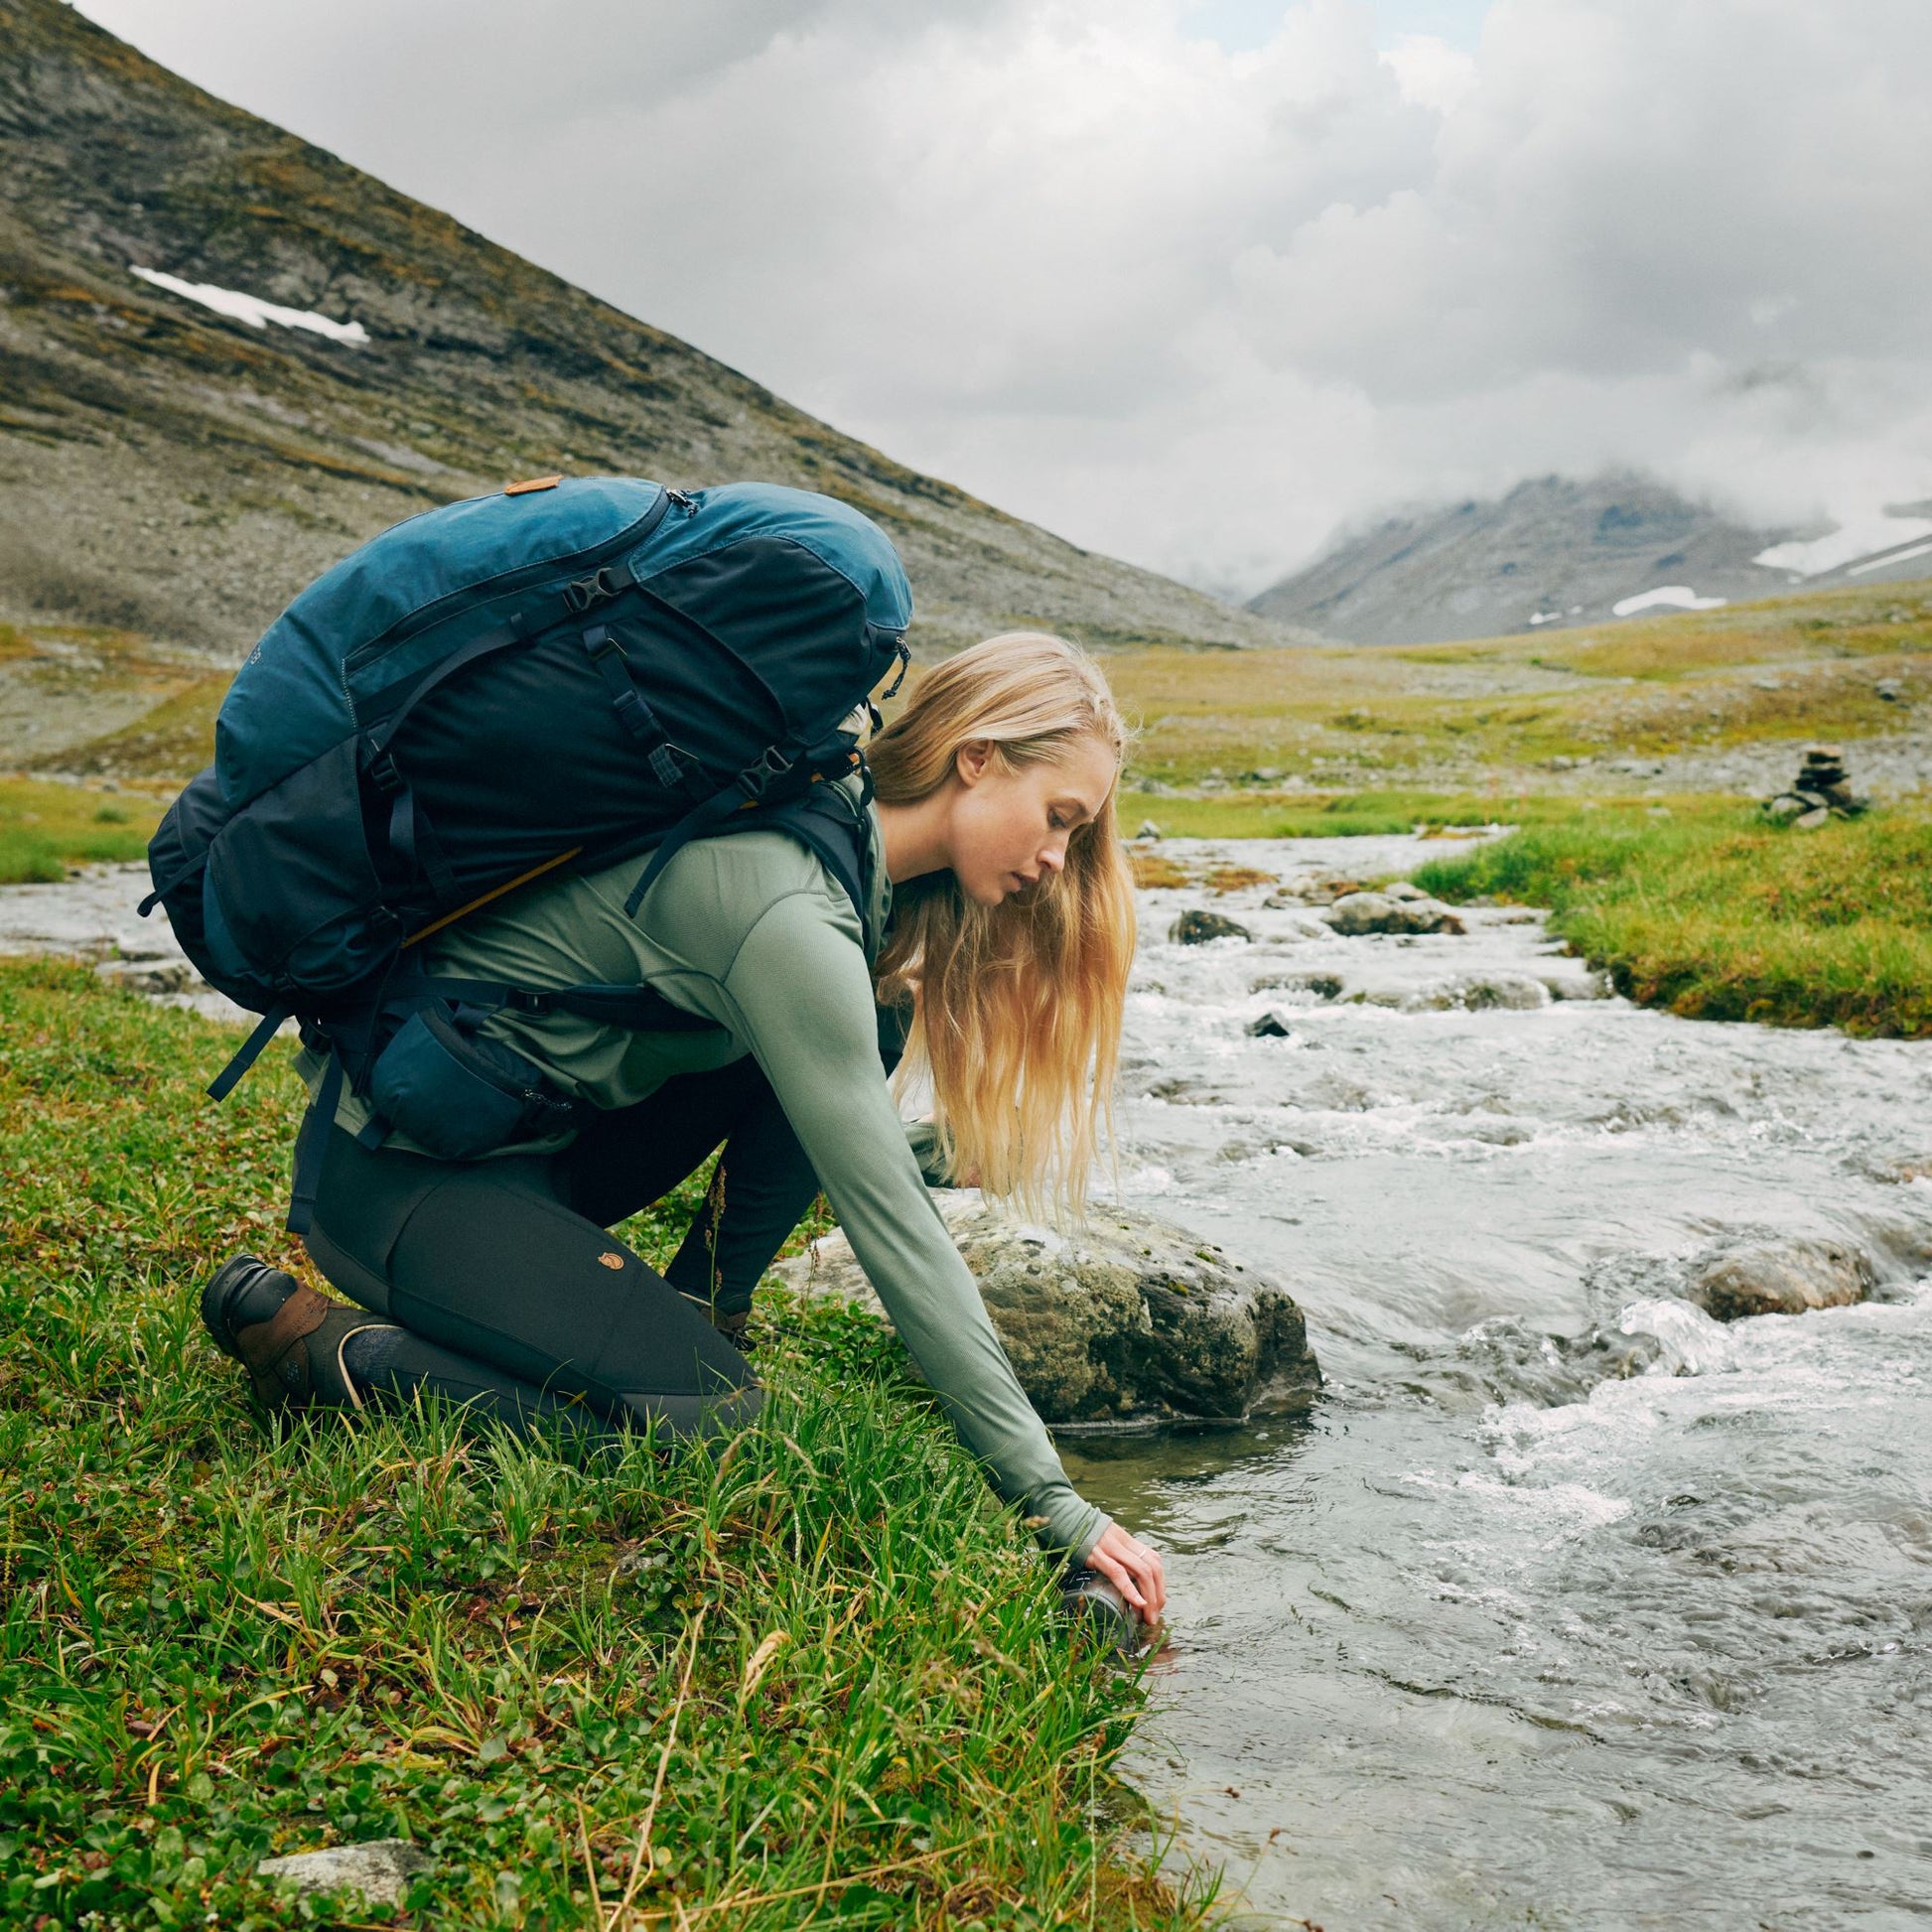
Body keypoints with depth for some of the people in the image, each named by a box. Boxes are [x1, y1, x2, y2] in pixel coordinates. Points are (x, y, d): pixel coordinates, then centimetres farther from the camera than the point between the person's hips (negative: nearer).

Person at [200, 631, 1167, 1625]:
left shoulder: (831, 823, 1)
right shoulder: (790, 910, -27)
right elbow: (886, 1219, -28)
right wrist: (1049, 1497, -24)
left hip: (553, 1129, 9)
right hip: (397, 1170, -9)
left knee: (859, 1029, -1)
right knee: (711, 1421, -20)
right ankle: (320, 1344, -6)